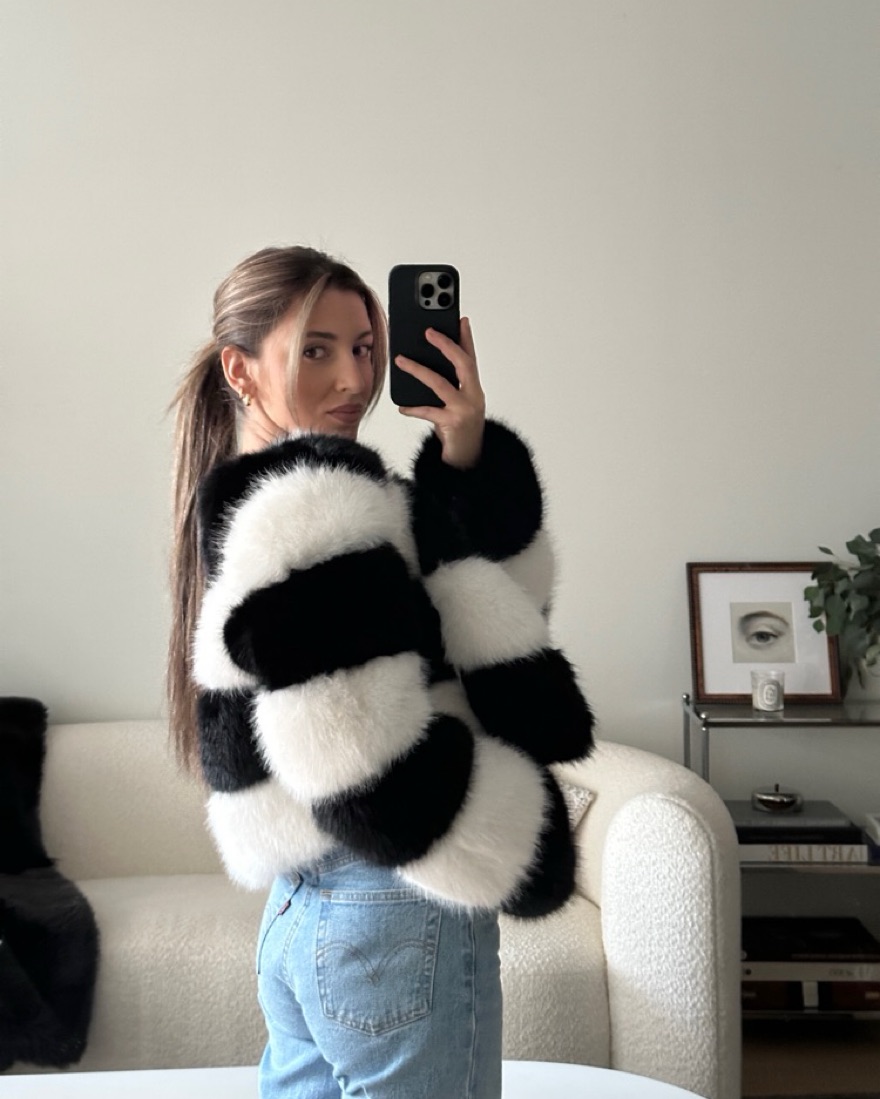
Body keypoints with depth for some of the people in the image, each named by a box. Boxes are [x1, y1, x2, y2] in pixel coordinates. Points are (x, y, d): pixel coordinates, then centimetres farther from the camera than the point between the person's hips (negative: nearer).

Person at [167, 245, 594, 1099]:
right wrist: (529, 859, -8)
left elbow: (502, 605, 6)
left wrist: (467, 460, -8)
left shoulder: (240, 502, 12)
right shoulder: (315, 498, -17)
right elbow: (373, 764, -24)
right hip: (397, 927, -10)